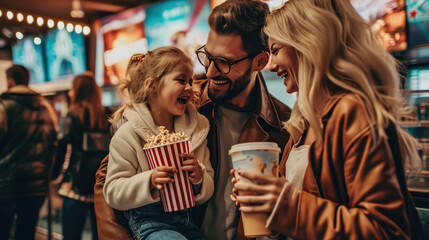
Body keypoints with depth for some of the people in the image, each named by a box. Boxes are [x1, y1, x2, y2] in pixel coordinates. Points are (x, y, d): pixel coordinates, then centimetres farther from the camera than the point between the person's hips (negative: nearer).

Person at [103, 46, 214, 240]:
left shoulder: (196, 130, 7)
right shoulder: (128, 135, -7)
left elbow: (206, 194, 8)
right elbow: (113, 193, -7)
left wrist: (199, 179, -15)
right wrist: (149, 182, -23)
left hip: (187, 221, 5)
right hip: (149, 222, -4)